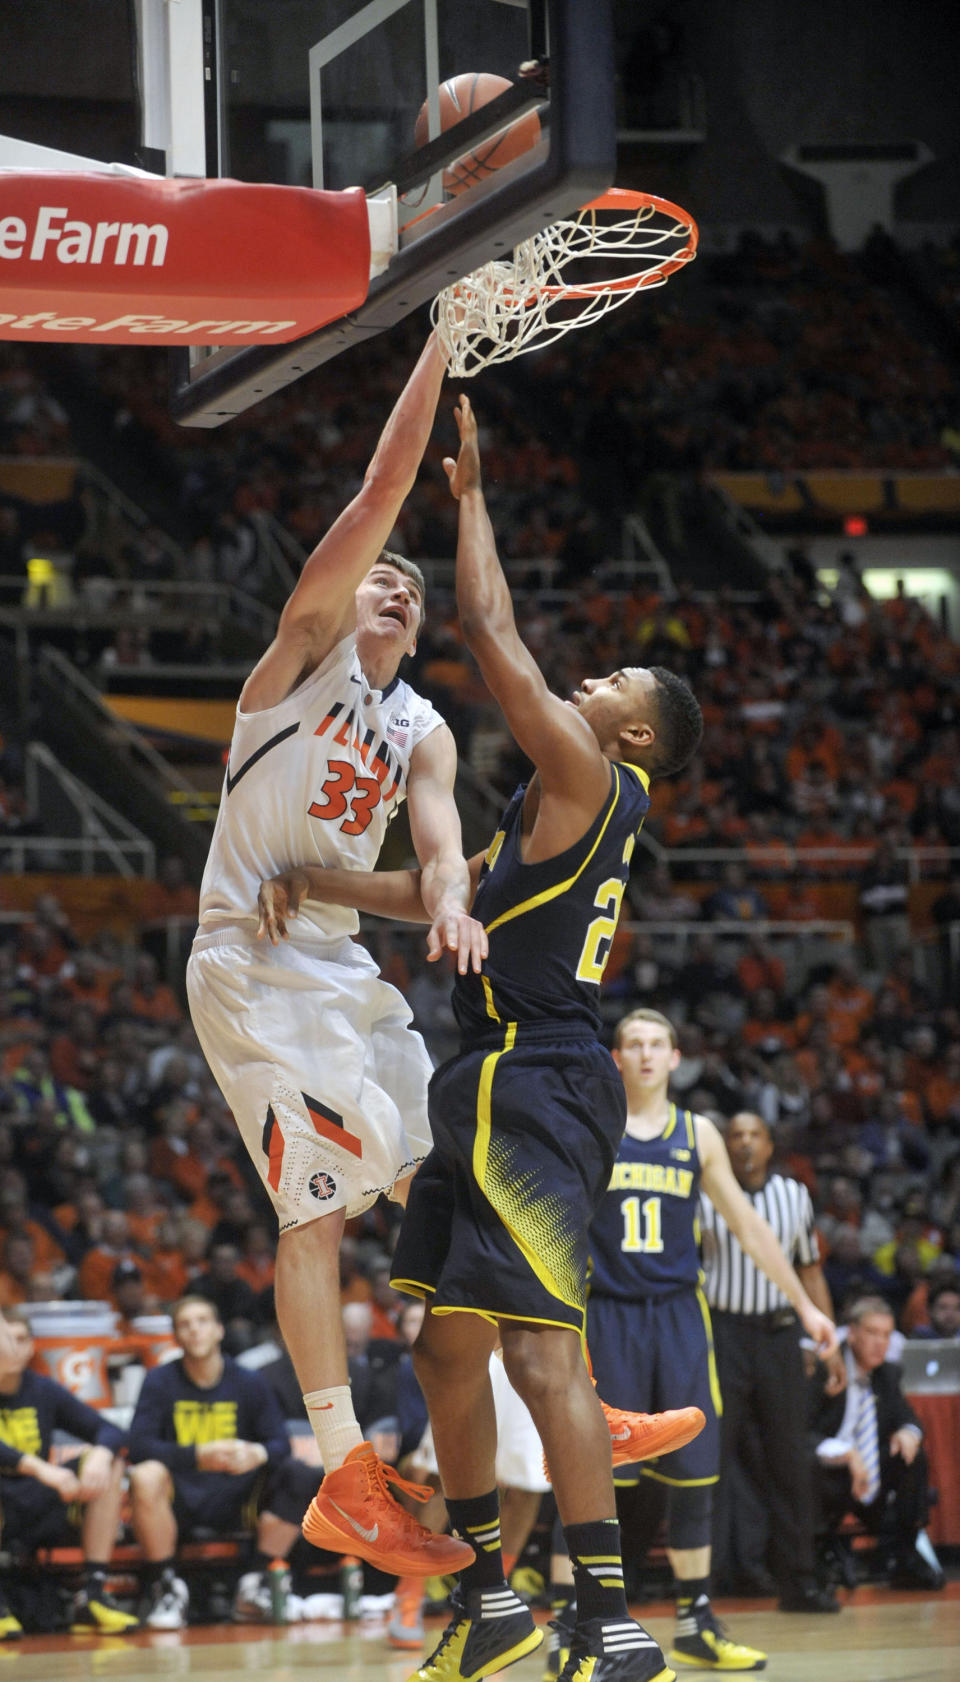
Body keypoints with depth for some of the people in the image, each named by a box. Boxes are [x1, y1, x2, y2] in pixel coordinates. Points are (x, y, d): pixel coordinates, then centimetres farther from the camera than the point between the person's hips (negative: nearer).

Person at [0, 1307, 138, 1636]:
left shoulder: (44, 1391, 8)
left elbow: (111, 1432, 4)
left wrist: (101, 1455, -20)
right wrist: (39, 1468, -39)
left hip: (40, 1516, 5)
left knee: (108, 1463, -9)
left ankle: (92, 1594, -15)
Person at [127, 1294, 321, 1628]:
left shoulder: (249, 1384, 4)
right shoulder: (160, 1381, -1)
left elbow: (280, 1444, 0)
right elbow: (139, 1446, -13)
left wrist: (258, 1455, -26)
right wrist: (198, 1456, -28)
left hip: (235, 1500, 2)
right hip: (180, 1501, -2)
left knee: (300, 1476, -20)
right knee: (146, 1476, -34)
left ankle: (258, 1580, -10)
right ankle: (166, 1585, -19)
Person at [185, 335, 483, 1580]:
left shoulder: (422, 729, 17)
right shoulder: (311, 642, 1)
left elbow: (437, 826, -3)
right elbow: (383, 488, -9)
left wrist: (448, 898, -26)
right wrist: (440, 340, -11)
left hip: (345, 964, 7)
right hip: (252, 961, -7)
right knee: (317, 1207, -12)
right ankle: (350, 1477, -13)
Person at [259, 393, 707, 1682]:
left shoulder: (589, 781, -8)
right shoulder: (554, 810, 20)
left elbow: (492, 636, -9)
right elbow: (440, 895, 28)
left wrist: (471, 493, 0)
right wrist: (315, 881, 16)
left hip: (538, 1091, -10)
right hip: (498, 1090, 10)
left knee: (541, 1354, -17)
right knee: (449, 1353, 14)